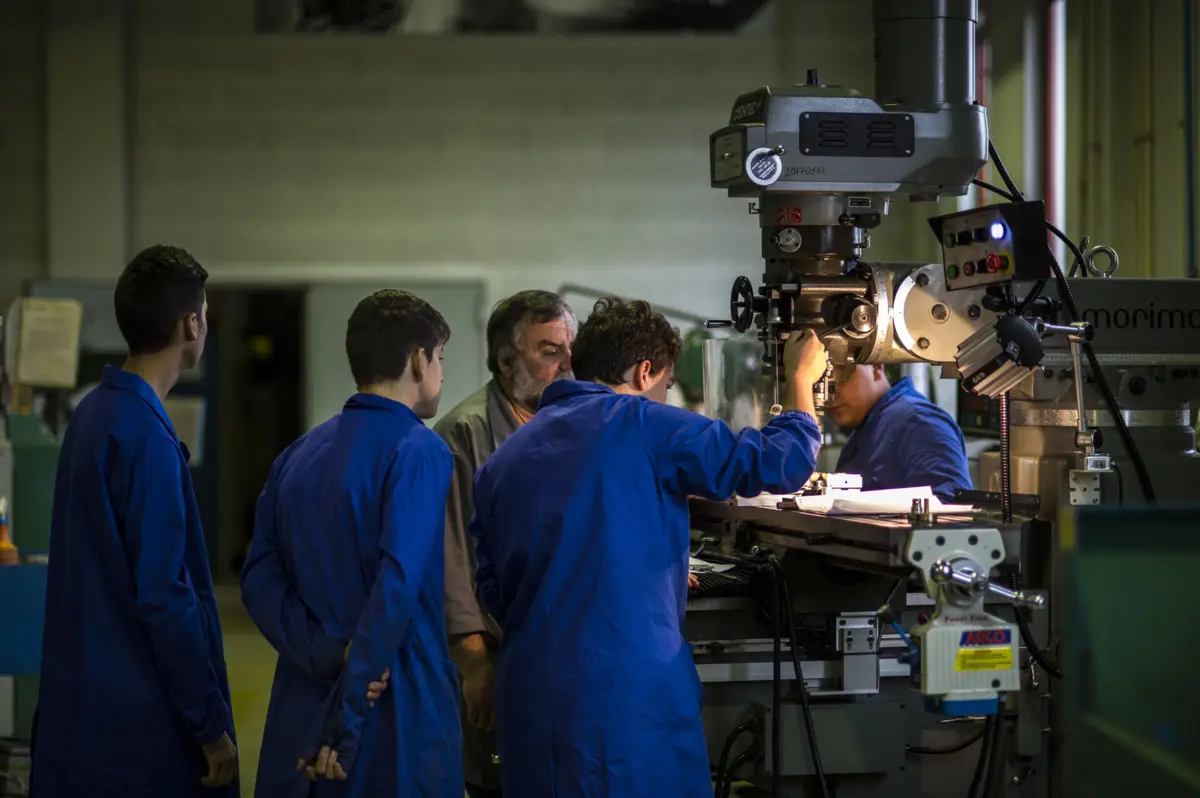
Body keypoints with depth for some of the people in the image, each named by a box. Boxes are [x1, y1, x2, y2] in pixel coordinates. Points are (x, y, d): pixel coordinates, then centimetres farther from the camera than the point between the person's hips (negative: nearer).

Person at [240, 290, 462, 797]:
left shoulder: (298, 455, 10)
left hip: (302, 711, 7)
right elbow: (397, 587, -21)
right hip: (398, 714, -6)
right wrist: (345, 723, -21)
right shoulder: (419, 452, -10)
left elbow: (259, 581, 2)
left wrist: (329, 656, -9)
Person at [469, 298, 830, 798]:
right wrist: (800, 379, 11)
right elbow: (781, 463, -5)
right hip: (630, 691, -6)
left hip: (530, 695, 6)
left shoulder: (505, 457, 13)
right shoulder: (642, 426, -6)